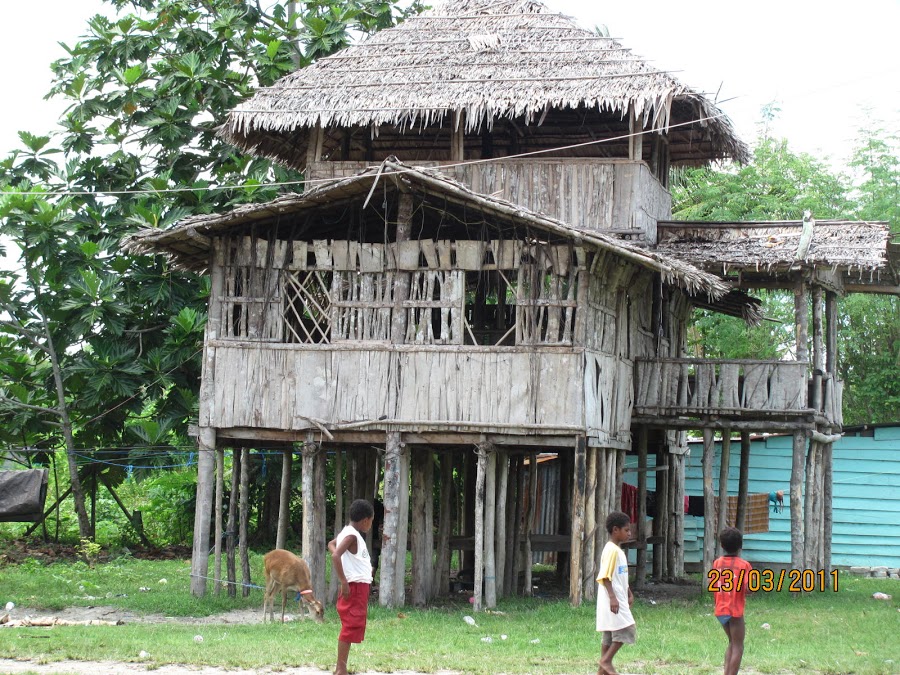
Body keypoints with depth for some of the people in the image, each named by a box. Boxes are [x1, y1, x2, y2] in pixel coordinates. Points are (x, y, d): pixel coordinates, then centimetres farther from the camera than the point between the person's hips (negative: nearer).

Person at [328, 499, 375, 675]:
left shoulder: (347, 532, 13)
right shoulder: (351, 535, -16)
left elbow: (331, 544, 32)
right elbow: (336, 556, -29)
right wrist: (344, 582, -27)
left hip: (360, 587, 10)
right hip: (355, 587, -10)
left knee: (353, 627, 13)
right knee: (351, 627, -8)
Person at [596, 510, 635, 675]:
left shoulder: (619, 550, 15)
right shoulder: (611, 550, -15)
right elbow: (605, 576, -21)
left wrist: (629, 595, 24)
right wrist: (612, 597, -26)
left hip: (619, 599, 10)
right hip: (612, 600, -10)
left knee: (610, 633, 10)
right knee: (627, 629, -12)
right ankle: (607, 660, -5)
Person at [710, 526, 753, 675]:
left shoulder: (717, 563, 3)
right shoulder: (744, 565, -11)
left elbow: (711, 585, 3)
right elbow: (748, 588, -19)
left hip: (720, 610, 5)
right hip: (735, 611, -5)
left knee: (732, 643, 21)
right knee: (738, 647, 3)